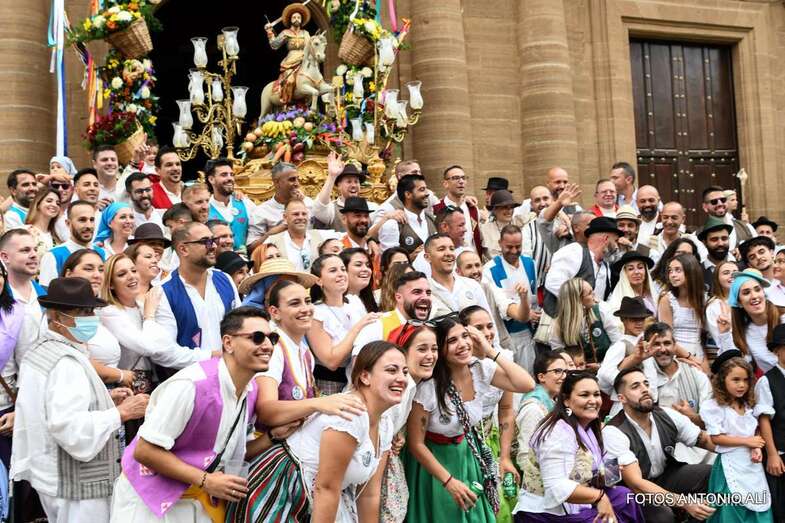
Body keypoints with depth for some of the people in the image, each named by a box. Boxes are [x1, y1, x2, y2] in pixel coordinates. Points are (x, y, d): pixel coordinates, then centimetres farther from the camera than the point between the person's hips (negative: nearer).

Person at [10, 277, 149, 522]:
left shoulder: (38, 351, 10)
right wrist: (122, 412, -22)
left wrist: (103, 399, 11)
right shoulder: (67, 362, -22)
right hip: (77, 485, -10)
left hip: (50, 474, 10)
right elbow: (70, 428, -31)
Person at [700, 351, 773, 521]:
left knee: (758, 508, 9)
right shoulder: (714, 406, -12)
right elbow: (716, 438, -15)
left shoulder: (749, 405, 9)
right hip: (731, 464, -6)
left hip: (752, 463, 6)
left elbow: (755, 433, 14)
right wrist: (747, 441, -13)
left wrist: (757, 448, -8)